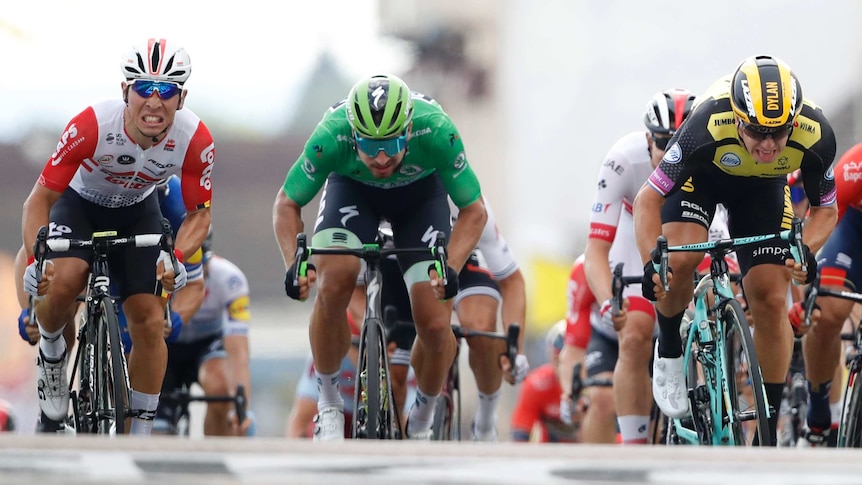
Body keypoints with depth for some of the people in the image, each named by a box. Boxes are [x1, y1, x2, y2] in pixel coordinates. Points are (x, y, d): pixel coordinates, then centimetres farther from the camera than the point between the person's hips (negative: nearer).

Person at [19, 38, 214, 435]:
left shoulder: (195, 140, -28)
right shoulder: (93, 125, -36)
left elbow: (199, 213, -14)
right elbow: (41, 198, -27)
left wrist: (176, 257, -34)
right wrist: (35, 260, -42)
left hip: (138, 212, 2)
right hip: (80, 204, -2)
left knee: (150, 322, -8)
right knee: (63, 281, -31)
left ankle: (141, 436, 8)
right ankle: (51, 353, 2)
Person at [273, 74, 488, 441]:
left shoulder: (436, 131, -38)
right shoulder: (331, 135, -37)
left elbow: (473, 210, -23)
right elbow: (287, 203, -19)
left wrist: (450, 269, -39)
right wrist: (293, 265, -36)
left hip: (420, 192, 0)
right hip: (352, 188, 0)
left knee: (435, 325, -12)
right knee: (334, 281, -29)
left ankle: (421, 426, 16)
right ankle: (328, 405, -8)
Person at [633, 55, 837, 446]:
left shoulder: (816, 137, -35)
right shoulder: (709, 127, -42)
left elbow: (825, 209, -15)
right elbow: (648, 199, -32)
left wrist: (806, 251, -35)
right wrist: (651, 263, -46)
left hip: (762, 187, 2)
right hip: (702, 175, -2)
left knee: (771, 300, -9)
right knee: (679, 261, -29)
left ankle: (769, 432, 3)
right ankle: (668, 352, 2)